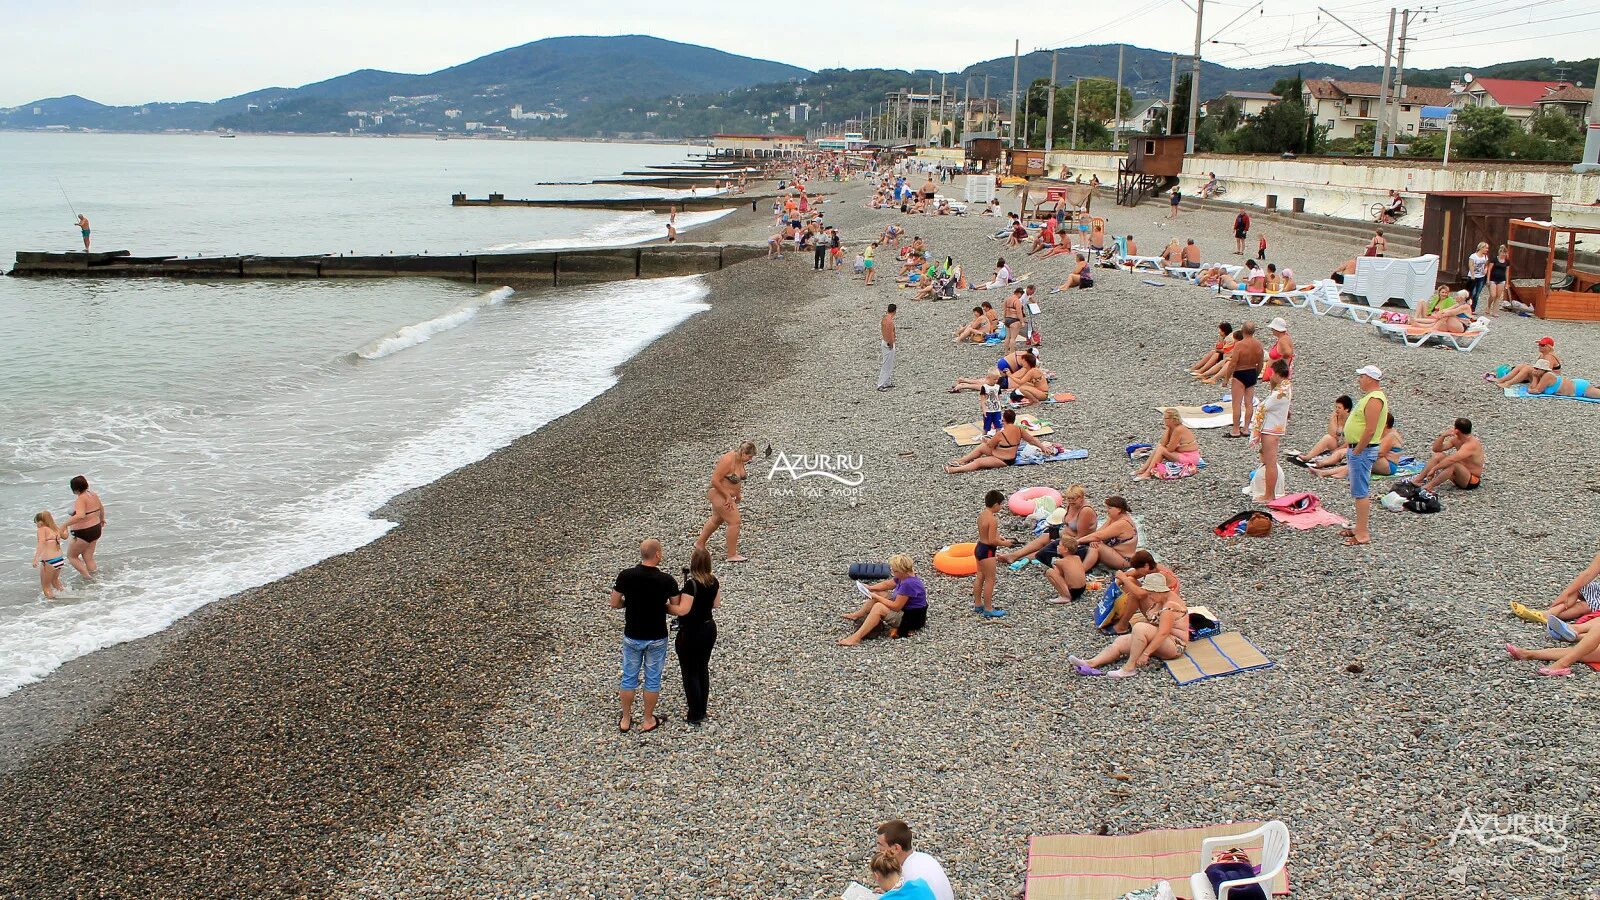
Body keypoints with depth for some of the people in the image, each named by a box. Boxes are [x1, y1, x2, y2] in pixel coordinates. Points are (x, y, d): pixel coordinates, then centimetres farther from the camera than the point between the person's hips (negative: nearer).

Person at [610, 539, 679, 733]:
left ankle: (626, 720, 28)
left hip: (632, 637, 2)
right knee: (652, 679, 14)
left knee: (629, 677, 17)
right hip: (657, 639, -1)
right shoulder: (666, 580, -18)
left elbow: (614, 604, -5)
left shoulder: (625, 576, -15)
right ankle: (648, 721, 26)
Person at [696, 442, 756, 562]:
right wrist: (727, 496, -23)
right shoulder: (728, 460, -28)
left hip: (726, 495, 10)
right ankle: (732, 555, -2)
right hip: (719, 494, -10)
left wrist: (738, 494, 13)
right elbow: (715, 481, -27)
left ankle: (700, 543, 45)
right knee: (734, 522, -10)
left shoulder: (740, 460, 1)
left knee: (717, 519, 25)